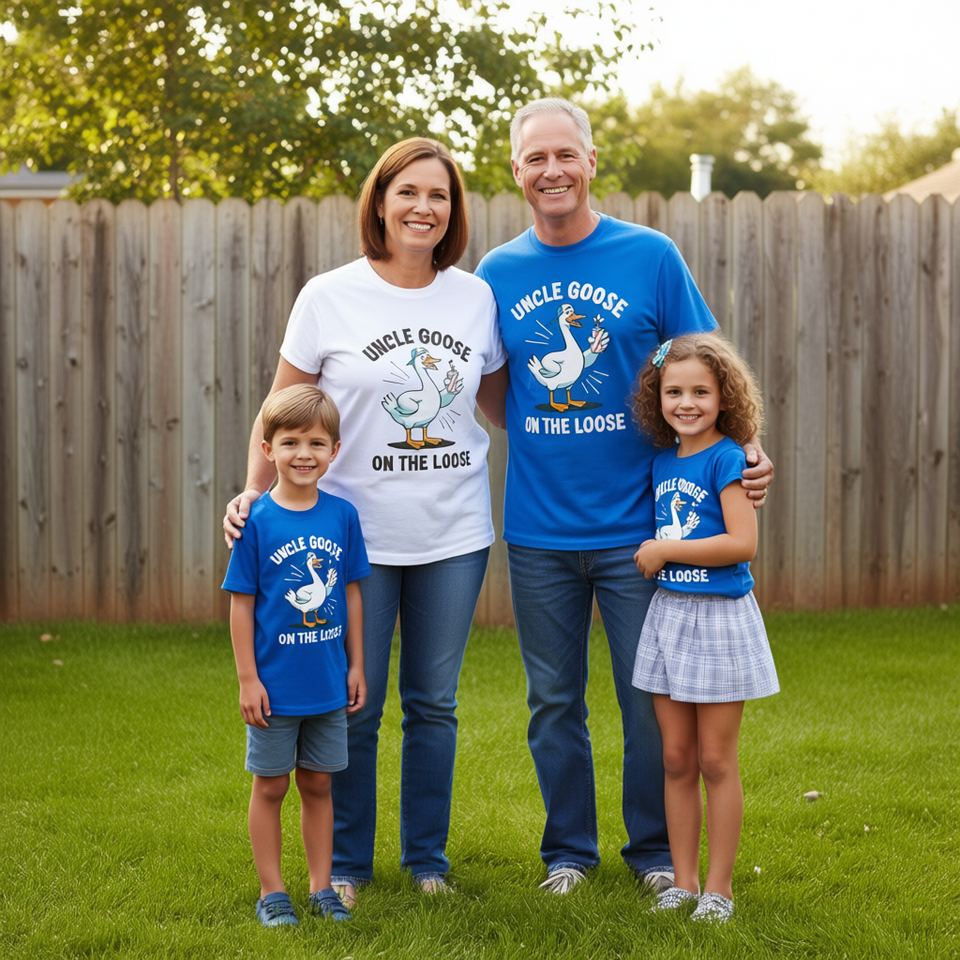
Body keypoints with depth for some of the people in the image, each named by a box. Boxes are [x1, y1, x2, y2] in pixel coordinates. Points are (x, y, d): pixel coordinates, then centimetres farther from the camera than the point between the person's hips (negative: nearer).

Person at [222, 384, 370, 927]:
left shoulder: (343, 516, -1)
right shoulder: (258, 521, -10)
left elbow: (351, 594, 7)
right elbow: (242, 603, -7)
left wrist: (356, 666, 7)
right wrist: (248, 678, -9)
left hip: (328, 683, 3)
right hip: (275, 685, -3)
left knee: (318, 784, 13)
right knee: (271, 786, 8)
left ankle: (322, 887, 24)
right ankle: (272, 891, 19)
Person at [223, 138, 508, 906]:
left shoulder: (476, 297, 4)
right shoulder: (330, 297, -4)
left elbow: (500, 403, 15)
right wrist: (256, 490, -10)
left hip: (455, 532, 2)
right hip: (356, 532, -2)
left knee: (434, 703, 11)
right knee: (353, 705, 5)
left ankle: (428, 858, 25)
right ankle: (345, 862, 21)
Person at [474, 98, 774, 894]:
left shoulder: (651, 256, -2)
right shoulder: (497, 274, 4)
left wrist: (747, 448, -12)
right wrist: (539, 439, 1)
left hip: (637, 524, -2)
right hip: (538, 532, 2)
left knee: (650, 698, 5)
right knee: (554, 702, 11)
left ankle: (654, 849, 23)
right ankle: (569, 849, 27)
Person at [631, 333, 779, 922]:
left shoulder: (725, 458, -12)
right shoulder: (663, 463, 9)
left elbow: (743, 542, -21)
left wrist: (664, 551, -15)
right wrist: (652, 554, 4)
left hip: (720, 618, -6)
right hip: (669, 614, 6)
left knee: (716, 762, 0)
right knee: (676, 759, 10)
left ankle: (719, 887, 10)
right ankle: (683, 881, 18)